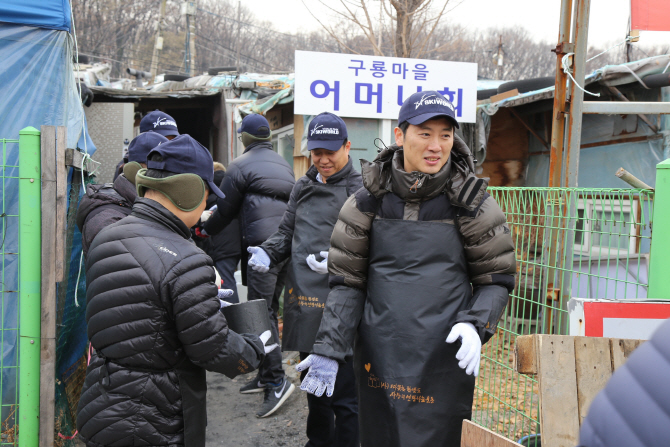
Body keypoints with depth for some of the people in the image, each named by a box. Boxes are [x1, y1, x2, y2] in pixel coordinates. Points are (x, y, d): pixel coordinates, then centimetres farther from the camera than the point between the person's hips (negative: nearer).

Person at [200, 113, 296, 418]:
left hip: (261, 244, -8)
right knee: (270, 308, 13)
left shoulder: (241, 165, 0)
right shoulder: (284, 165, 21)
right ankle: (266, 375, 19)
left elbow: (226, 209, 4)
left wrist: (204, 230, 22)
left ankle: (277, 380, -11)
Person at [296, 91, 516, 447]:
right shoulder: (369, 201, 1)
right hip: (378, 357, 2)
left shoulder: (470, 202, -2)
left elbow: (497, 279, 3)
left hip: (445, 360, -1)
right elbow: (347, 281, 3)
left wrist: (475, 324, -15)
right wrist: (329, 349, -5)